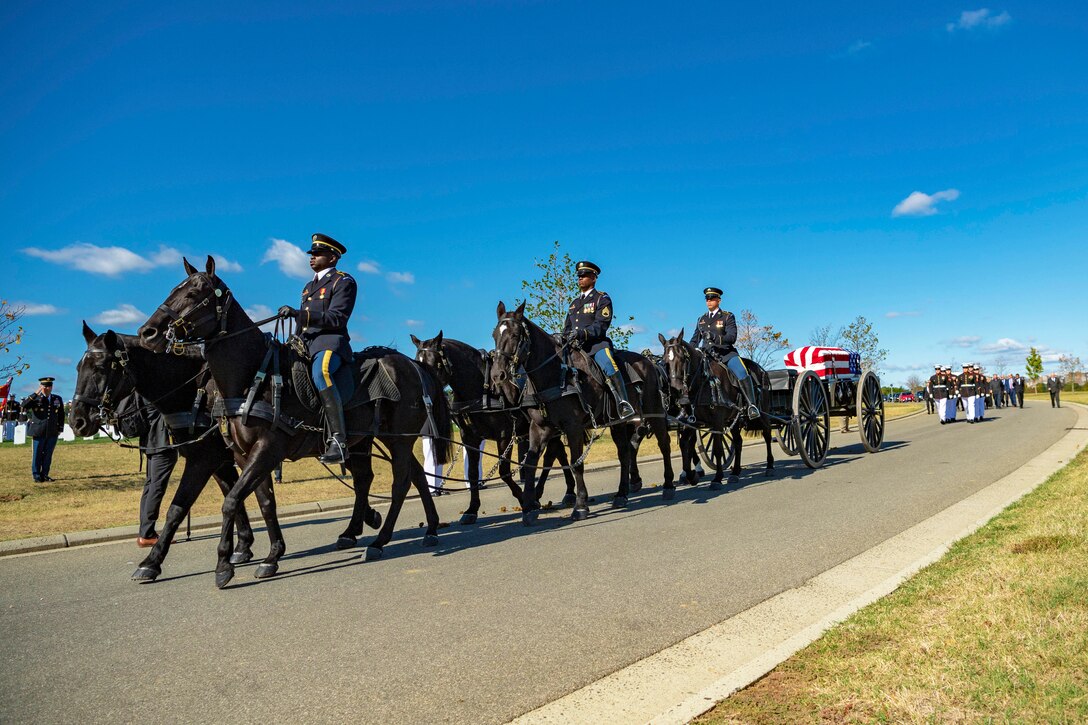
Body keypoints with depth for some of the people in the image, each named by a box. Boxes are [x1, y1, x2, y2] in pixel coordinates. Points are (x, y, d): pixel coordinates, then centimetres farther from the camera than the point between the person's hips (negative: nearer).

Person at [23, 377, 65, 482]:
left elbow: (61, 416, 16)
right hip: (39, 432, -3)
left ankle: (45, 475, 17)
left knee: (48, 455, 7)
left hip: (52, 433, 3)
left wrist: (60, 429, 11)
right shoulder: (35, 398, 2)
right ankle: (36, 476, 11)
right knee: (38, 454, 2)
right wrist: (36, 394, -21)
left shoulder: (58, 399, 12)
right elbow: (24, 406, -18)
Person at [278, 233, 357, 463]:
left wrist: (298, 313, -20)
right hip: (305, 342, 10)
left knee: (319, 373, -38)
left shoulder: (343, 282, 1)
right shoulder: (309, 286, 27)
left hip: (330, 341, -10)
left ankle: (339, 440, -41)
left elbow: (336, 318, -13)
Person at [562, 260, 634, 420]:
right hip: (575, 346, 7)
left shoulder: (602, 299, 5)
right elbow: (567, 327, 22)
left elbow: (601, 325, -9)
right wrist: (568, 337, -1)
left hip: (596, 343, -7)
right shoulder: (574, 302, 26)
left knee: (607, 363, -34)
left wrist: (582, 333, -25)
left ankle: (624, 404, -36)